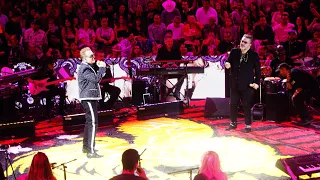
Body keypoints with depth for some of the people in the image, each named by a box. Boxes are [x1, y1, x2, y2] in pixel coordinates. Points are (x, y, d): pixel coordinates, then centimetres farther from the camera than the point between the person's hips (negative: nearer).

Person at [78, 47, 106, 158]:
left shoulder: (88, 67, 17)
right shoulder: (85, 68, -15)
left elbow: (95, 78, 21)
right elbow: (96, 79, -25)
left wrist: (100, 68, 7)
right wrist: (102, 67, -14)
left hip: (91, 98, 11)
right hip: (88, 98, -11)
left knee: (89, 122, 18)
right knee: (93, 123, -14)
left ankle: (86, 146, 30)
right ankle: (91, 151, -16)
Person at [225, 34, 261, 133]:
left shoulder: (254, 55, -5)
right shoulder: (234, 52, 3)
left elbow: (258, 70, -2)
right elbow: (229, 62, 12)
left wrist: (257, 82, -8)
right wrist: (227, 64, -13)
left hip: (247, 85, -4)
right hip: (234, 84, 4)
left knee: (246, 106, 2)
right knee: (233, 105, 11)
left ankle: (248, 125, 13)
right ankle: (233, 123, 26)